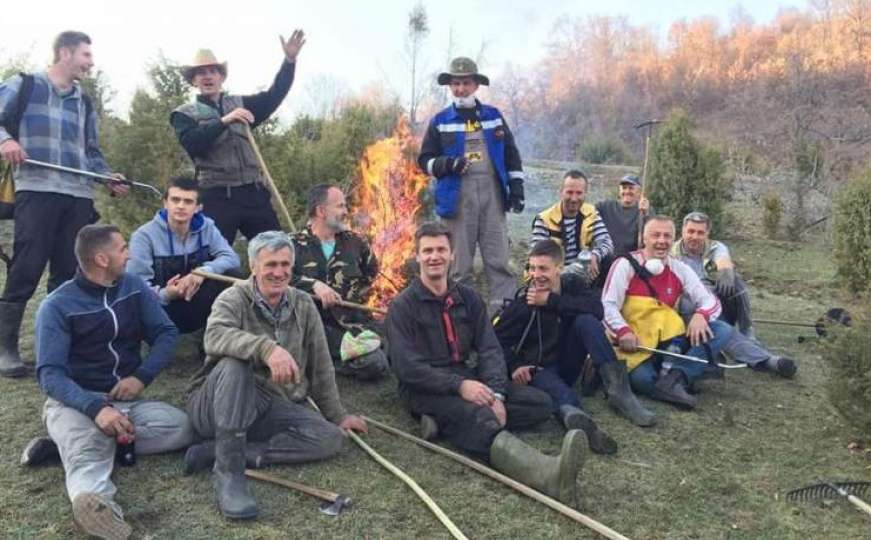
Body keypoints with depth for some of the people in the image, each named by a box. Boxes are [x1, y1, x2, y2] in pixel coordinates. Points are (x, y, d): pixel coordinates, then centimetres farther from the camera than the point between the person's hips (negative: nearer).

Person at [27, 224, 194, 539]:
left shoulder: (134, 287, 6)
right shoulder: (57, 306, -7)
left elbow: (165, 333, 7)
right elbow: (50, 373, -15)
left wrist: (142, 376, -13)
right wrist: (96, 408, -33)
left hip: (127, 400, 4)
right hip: (75, 402, -4)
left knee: (182, 428, -25)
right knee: (88, 457, -36)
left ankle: (72, 443, -23)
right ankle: (93, 504, -67)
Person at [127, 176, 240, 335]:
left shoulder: (206, 227, -1)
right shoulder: (144, 235, -14)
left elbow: (231, 258, -12)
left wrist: (204, 271, -31)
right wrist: (165, 294, -38)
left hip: (199, 305, 3)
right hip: (164, 308, -2)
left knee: (232, 274, -21)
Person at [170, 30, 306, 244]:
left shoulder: (241, 104, 17)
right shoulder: (184, 113, 6)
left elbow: (273, 96, 5)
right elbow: (191, 144, -12)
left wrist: (289, 61, -5)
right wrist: (224, 121, -20)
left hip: (254, 192, 4)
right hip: (217, 196, -3)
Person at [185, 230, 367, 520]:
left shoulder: (304, 306, 4)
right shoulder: (233, 298, -9)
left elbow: (320, 367, 10)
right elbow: (214, 337, -33)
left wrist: (337, 415, 13)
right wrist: (266, 347, -46)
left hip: (268, 408, 5)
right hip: (216, 406, -4)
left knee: (330, 438, -17)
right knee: (236, 361, -33)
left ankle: (216, 451, -21)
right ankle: (228, 469, -33)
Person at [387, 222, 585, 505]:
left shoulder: (468, 298, 11)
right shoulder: (402, 306, -3)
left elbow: (489, 349, 2)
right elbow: (407, 367, -13)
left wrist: (496, 394, -17)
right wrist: (459, 386, -25)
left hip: (467, 378, 6)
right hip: (425, 389, -6)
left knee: (540, 403, -12)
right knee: (477, 416, -37)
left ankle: (445, 423, -26)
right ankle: (548, 474, -63)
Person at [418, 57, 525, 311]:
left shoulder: (494, 116, 14)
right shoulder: (440, 121, 9)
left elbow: (511, 154, 17)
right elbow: (425, 159, 8)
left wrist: (516, 186, 7)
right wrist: (447, 164, -12)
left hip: (492, 193, 1)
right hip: (458, 196, -1)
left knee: (499, 260, -1)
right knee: (460, 262, 2)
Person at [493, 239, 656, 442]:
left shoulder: (571, 284, -1)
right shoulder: (523, 302, -10)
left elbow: (597, 307, -21)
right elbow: (497, 339, -10)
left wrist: (552, 301, -24)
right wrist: (514, 366, -26)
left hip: (568, 366, 4)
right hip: (538, 370, -4)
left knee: (586, 320, -20)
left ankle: (618, 389, -25)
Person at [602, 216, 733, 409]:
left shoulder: (680, 270, 8)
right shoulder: (626, 265, -3)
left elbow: (710, 301, 7)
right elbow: (608, 304, -10)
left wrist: (700, 315, -17)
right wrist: (623, 331, -29)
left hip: (671, 342, 5)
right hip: (636, 343, -5)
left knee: (722, 331, -16)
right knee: (642, 378, -36)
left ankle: (673, 377, -31)